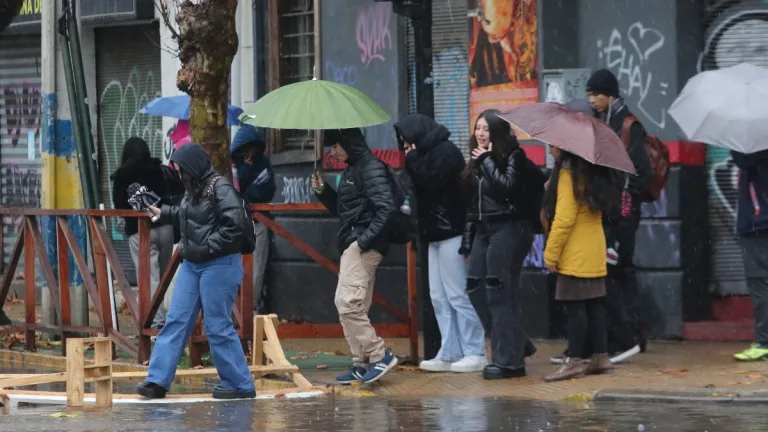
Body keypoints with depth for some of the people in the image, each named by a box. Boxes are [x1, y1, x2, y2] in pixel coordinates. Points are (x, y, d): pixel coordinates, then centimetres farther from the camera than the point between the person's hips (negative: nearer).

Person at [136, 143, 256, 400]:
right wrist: (161, 213, 19)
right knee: (176, 321, 6)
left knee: (218, 326, -4)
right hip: (191, 264, 9)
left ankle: (240, 385, 7)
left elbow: (236, 224, -24)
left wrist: (208, 246, -20)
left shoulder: (220, 189, -15)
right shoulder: (193, 191, 12)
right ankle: (158, 380, 7)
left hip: (219, 266, -9)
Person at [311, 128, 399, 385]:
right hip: (351, 246, 10)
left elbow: (386, 208, -21)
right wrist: (323, 191, 11)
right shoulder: (351, 170, 19)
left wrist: (365, 240, -21)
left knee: (347, 302, -16)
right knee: (354, 306, 9)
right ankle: (361, 364, 11)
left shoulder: (371, 168, -12)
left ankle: (380, 355, -13)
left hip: (363, 247, -10)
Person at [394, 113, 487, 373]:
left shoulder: (445, 152, -9)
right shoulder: (428, 153, 19)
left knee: (457, 295, -9)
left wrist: (413, 159, -9)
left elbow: (430, 181, -19)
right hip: (437, 234, 10)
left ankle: (475, 353, -6)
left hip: (451, 233, -10)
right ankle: (449, 354, 8)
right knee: (439, 297, 8)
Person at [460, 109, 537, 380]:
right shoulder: (477, 161, 16)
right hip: (483, 229, 8)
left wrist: (487, 161, -12)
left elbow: (507, 187, -22)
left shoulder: (514, 156, -5)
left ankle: (508, 360, -4)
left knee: (500, 293, -9)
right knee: (475, 287, 3)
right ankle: (517, 345, 14)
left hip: (509, 229, -8)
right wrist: (467, 241, 16)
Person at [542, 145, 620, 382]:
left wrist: (551, 254, -13)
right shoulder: (592, 172, 13)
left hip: (575, 256, -9)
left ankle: (574, 361, -7)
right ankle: (601, 356, 12)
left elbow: (564, 219, -17)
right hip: (595, 254, 9)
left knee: (575, 307, -7)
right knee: (594, 305, 10)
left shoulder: (568, 174, -13)